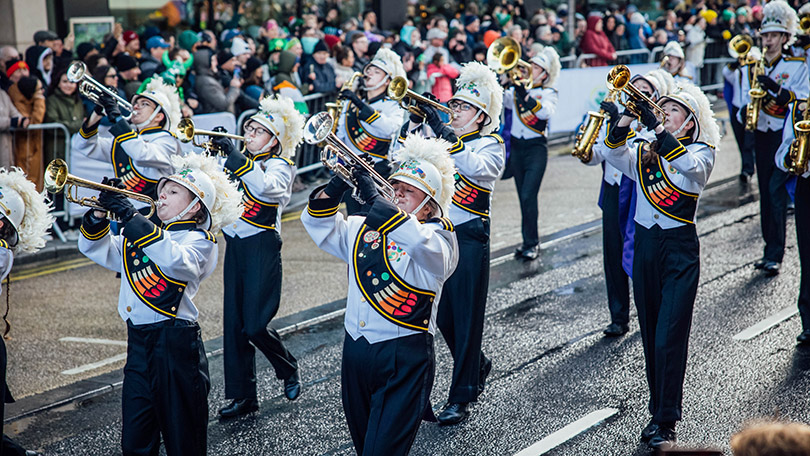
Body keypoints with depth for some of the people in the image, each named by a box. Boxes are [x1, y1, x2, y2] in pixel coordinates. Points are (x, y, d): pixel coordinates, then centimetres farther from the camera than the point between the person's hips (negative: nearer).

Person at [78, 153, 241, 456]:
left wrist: (131, 218, -29)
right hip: (138, 339, 6)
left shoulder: (199, 239, -5)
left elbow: (176, 261, -27)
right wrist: (100, 214, -2)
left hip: (175, 342, -6)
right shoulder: (142, 234, 17)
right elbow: (97, 250, 17)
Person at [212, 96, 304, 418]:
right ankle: (243, 396, 11)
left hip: (262, 246, -7)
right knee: (234, 324, 4)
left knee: (255, 325, -10)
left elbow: (263, 186, -29)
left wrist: (233, 154, -28)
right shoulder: (241, 161, 14)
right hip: (235, 245, 7)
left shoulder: (279, 165, -7)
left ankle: (289, 370, 18)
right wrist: (216, 154, -5)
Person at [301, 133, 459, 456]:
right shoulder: (365, 228, 12)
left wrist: (371, 195, -29)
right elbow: (319, 226, 12)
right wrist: (338, 186, -6)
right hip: (355, 349, 6)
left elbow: (418, 241, -30)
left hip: (404, 356, -6)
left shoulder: (438, 238, -7)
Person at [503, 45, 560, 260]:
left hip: (536, 148, -5)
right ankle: (531, 240, 19)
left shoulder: (549, 93, -3)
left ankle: (531, 243, -4)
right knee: (523, 196, 9)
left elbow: (545, 112, -23)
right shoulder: (518, 89, 10)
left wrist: (524, 95, -31)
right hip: (516, 147, 5)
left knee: (528, 196, -13)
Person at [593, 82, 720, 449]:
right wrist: (627, 117, -21)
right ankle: (658, 412, 21)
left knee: (669, 339, -10)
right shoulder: (644, 153, 10)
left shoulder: (702, 151, 0)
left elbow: (689, 164, -24)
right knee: (651, 339, 11)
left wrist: (655, 126, -29)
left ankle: (666, 423, -6)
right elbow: (610, 152, -8)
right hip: (645, 245, 5)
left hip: (680, 249, -5)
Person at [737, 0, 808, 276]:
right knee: (765, 194, 8)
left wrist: (774, 87, -27)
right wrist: (746, 111, -16)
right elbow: (746, 99, 7)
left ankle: (775, 255, -10)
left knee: (776, 192, -13)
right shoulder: (752, 66, 10)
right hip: (762, 135, 5)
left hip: (786, 136, -5)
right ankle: (770, 249, 16)